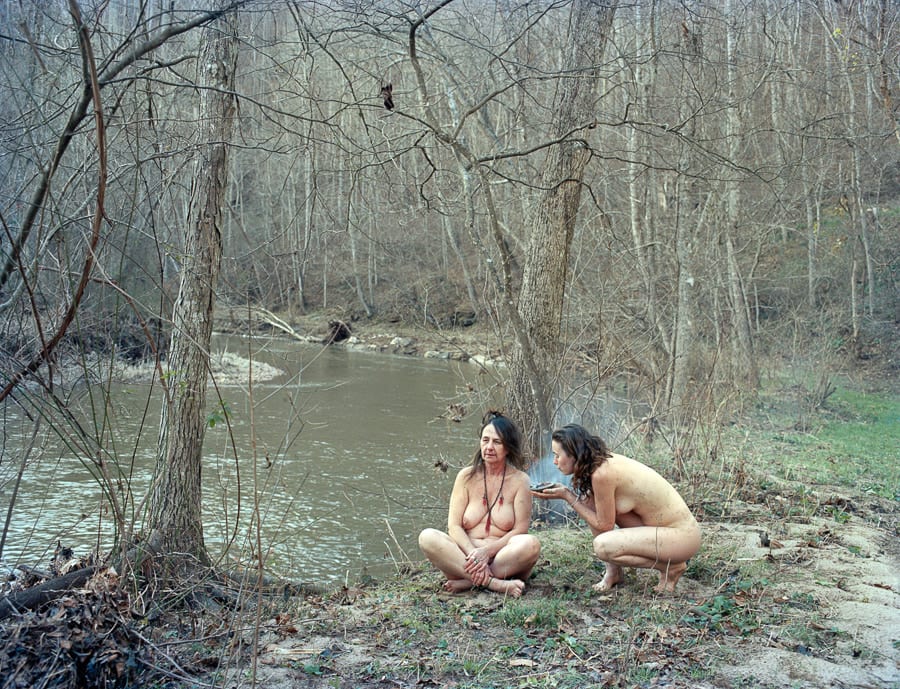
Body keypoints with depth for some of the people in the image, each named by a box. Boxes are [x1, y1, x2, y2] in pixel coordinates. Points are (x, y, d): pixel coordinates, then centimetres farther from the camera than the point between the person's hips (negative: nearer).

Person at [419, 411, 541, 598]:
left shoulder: (519, 480, 2)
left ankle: (468, 581, -24)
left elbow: (520, 530, -4)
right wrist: (472, 553, -20)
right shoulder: (467, 476, 5)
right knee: (427, 537, -25)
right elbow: (454, 526, -2)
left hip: (502, 559, -1)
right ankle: (495, 584, -32)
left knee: (531, 544, -32)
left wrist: (487, 551, -19)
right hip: (465, 554, 2)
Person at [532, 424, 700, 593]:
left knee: (603, 546, -25)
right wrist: (564, 491, 1)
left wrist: (567, 496, -10)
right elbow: (599, 512, 10)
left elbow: (604, 525, -14)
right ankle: (613, 571, 11)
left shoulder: (602, 473, -25)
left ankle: (672, 567, -3)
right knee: (590, 502, 1)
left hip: (682, 535, -9)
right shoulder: (606, 461, 1)